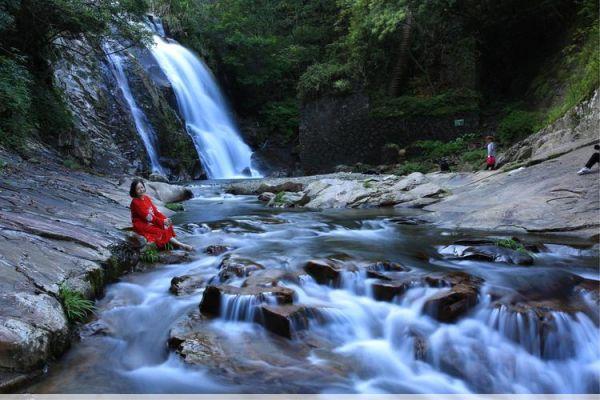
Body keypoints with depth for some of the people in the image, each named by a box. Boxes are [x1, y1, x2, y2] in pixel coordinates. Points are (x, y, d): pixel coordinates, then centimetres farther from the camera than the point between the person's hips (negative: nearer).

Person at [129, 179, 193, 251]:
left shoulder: (146, 198, 7)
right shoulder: (135, 202, -17)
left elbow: (155, 211, 7)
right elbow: (147, 217, -21)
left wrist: (165, 219, -9)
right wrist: (162, 221, -22)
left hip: (151, 222, 8)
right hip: (141, 225, -8)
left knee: (167, 226, -10)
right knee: (161, 232, -21)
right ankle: (181, 245, -23)